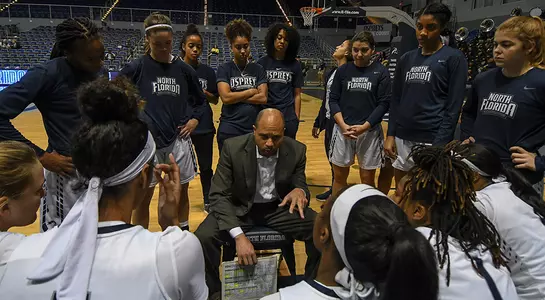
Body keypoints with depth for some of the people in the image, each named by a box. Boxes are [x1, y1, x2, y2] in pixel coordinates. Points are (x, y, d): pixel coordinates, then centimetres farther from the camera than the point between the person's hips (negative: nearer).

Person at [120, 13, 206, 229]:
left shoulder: (184, 69, 3)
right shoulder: (137, 68, -5)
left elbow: (200, 100, 16)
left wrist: (194, 119, 3)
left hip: (178, 139, 3)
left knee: (182, 192, 15)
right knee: (144, 196, 7)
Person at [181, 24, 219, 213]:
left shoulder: (208, 72, 3)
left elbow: (215, 100, 6)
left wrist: (204, 93, -11)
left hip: (204, 126, 2)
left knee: (206, 166, 10)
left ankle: (208, 201, 28)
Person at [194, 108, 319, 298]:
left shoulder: (297, 151, -13)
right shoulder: (233, 147, -19)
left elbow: (300, 185, 1)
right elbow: (219, 196, -17)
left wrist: (300, 191, -28)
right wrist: (239, 236, -31)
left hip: (279, 207, 2)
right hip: (240, 208, -1)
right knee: (203, 238, -27)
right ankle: (214, 291, 3)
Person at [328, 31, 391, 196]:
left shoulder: (381, 72, 0)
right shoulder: (343, 70, 5)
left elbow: (384, 103, -4)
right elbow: (333, 99, 4)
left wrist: (364, 127, -15)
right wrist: (343, 125, -11)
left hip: (370, 131, -1)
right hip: (342, 130, 2)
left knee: (367, 179, 8)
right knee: (339, 176, 10)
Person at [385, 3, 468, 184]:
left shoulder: (454, 58, -3)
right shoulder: (406, 59, 12)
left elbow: (454, 107, -8)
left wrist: (440, 144, -15)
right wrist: (390, 134, 5)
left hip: (432, 140, -5)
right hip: (402, 138, 5)